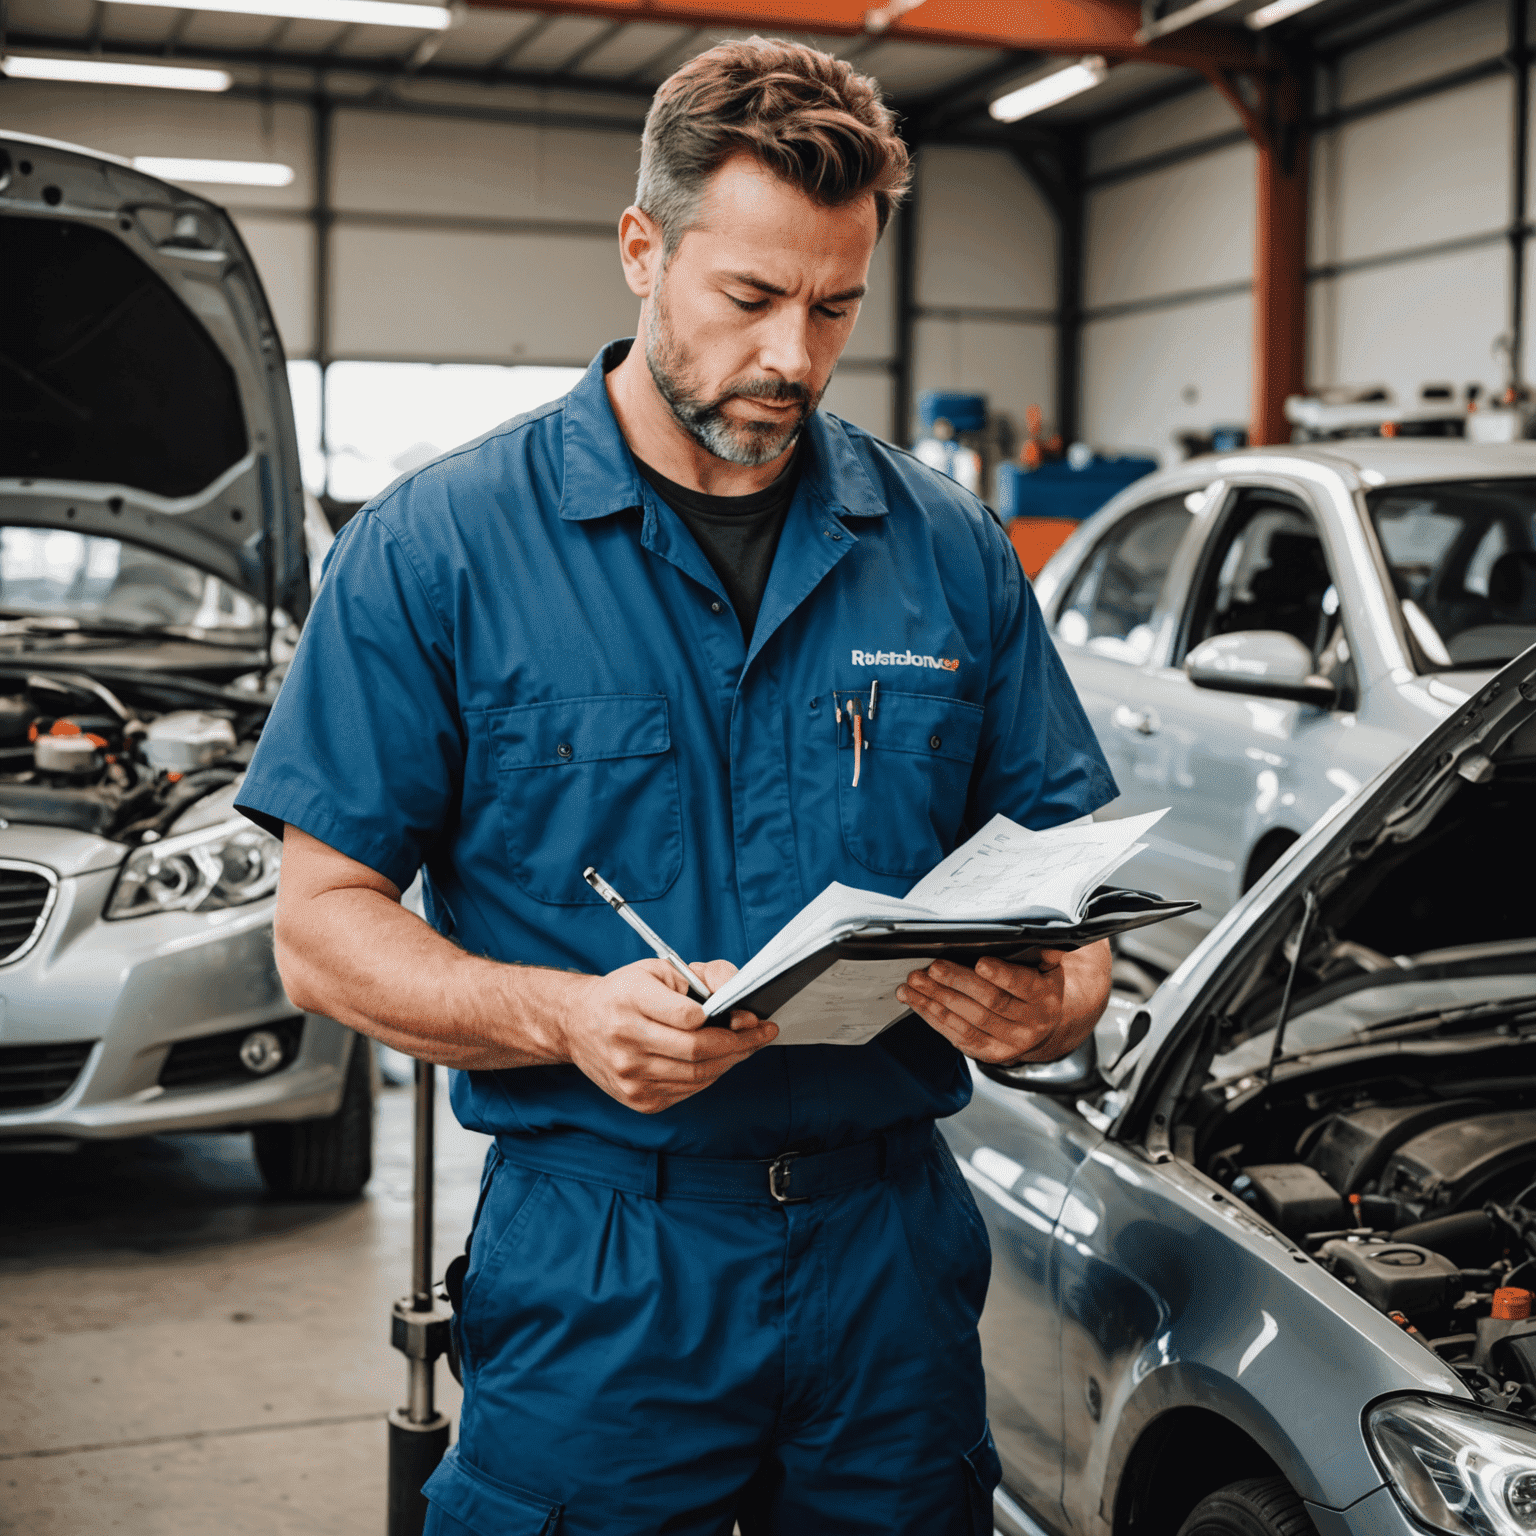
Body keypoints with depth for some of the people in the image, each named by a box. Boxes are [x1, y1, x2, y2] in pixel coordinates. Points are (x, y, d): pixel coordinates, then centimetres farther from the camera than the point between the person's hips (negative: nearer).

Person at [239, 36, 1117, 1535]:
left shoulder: (950, 552, 6)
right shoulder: (437, 548, -5)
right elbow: (321, 926, -5)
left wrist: (1045, 1004, -14)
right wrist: (568, 1016, -22)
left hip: (893, 1248, 3)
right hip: (594, 1266, -3)